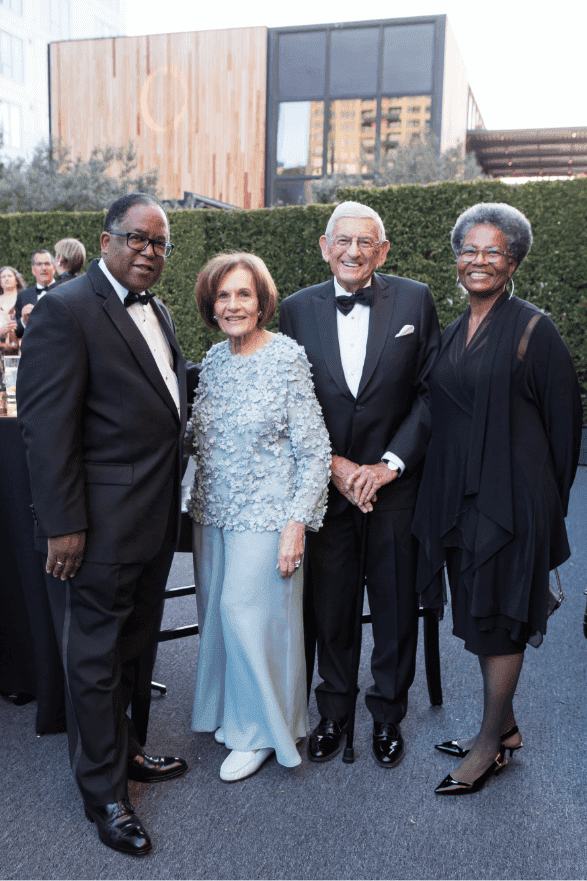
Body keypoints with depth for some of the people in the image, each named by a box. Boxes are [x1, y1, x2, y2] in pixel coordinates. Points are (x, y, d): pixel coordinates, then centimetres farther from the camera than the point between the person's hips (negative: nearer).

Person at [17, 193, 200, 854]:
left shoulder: (156, 311, 13)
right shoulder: (65, 309, -14)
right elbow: (45, 425, -18)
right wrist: (62, 525, -20)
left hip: (155, 518, 8)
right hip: (100, 526, -8)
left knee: (136, 649, 22)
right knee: (95, 661, 9)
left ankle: (128, 751, 43)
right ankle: (104, 796, 27)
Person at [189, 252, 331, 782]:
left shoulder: (288, 358, -12)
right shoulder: (214, 359, 6)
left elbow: (314, 451, -12)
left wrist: (297, 523, -17)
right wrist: (198, 502, 9)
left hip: (266, 514, -6)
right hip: (213, 513, 6)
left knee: (247, 612, -2)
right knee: (218, 613, 13)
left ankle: (260, 732, 22)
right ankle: (232, 713, 36)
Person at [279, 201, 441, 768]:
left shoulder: (415, 301, -2)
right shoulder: (296, 309, 0)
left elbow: (433, 391, -4)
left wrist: (390, 463, -12)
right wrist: (334, 465, -9)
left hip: (395, 482, 0)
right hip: (325, 482, 1)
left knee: (395, 604, 12)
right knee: (328, 605, 12)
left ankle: (387, 715, 34)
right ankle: (333, 711, 34)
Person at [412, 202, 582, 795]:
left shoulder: (532, 328, -9)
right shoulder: (454, 333, 11)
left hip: (510, 496, -7)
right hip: (458, 494, 7)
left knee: (498, 618, 4)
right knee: (477, 613, 15)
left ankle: (490, 744, 22)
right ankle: (504, 727, 33)